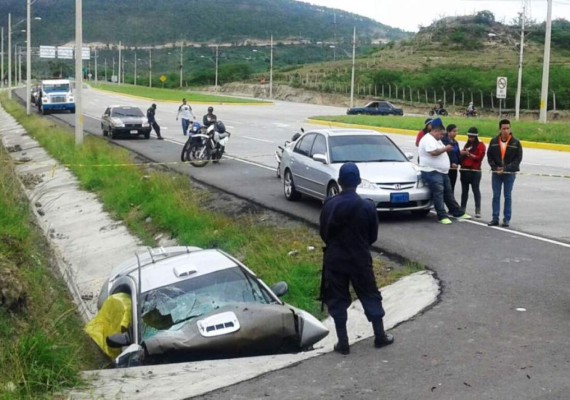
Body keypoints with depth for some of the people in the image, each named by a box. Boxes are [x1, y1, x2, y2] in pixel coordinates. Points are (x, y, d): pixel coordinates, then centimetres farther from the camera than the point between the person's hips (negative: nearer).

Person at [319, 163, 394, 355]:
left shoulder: (329, 205, -9)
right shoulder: (368, 206, -11)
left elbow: (323, 234, 1)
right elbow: (373, 236, -1)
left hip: (335, 260, 0)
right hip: (360, 259, 0)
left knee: (337, 301, 10)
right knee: (370, 297, 15)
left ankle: (343, 343, 11)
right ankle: (380, 336, 24)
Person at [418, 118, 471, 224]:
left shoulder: (436, 140, 20)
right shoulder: (428, 139, -14)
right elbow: (434, 152, -28)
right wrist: (445, 148, -16)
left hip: (442, 172, 11)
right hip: (432, 172, -11)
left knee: (448, 193, 14)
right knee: (438, 194, -11)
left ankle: (458, 213, 20)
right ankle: (442, 216, -8)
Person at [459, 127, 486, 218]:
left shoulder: (480, 145, -2)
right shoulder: (467, 145, 18)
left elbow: (479, 157, -11)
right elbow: (462, 157, 25)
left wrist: (470, 154, -19)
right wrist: (462, 153, 3)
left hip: (475, 171, -6)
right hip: (465, 170, 6)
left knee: (475, 189, -9)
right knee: (464, 190, 10)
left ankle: (478, 210, -10)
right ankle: (462, 209, 16)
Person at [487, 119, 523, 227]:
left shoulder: (516, 142, -6)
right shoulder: (494, 141, -1)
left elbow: (518, 158, -7)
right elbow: (489, 156, 4)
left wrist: (506, 169, -15)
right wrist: (495, 168, -9)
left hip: (510, 174, -2)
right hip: (496, 173, 2)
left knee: (508, 196, 5)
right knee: (496, 196, 6)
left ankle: (507, 219, 11)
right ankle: (495, 218, 13)